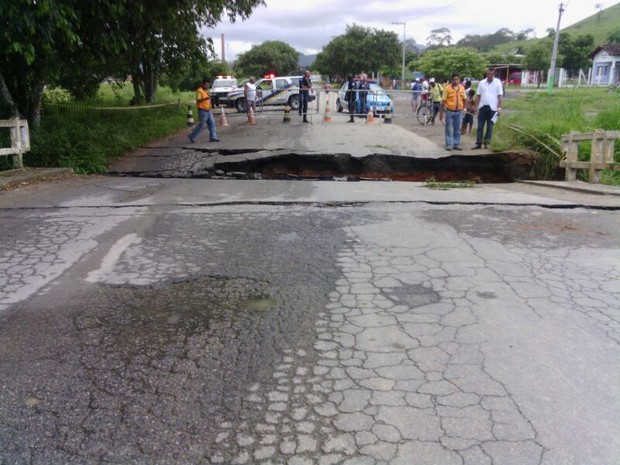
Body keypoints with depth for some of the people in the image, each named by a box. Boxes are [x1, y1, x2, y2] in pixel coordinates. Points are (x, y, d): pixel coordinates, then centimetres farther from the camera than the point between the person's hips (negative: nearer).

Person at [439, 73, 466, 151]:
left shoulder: (462, 88, 3)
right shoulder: (447, 88, -8)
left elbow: (464, 99, 14)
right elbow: (443, 101, -7)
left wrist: (463, 109, 12)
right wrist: (441, 112, -8)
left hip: (459, 111, 4)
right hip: (449, 111, -3)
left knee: (457, 129, 10)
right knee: (448, 129, 2)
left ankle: (456, 144, 18)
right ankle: (449, 145, 9)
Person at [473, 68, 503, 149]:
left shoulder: (498, 83, -1)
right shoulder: (481, 83, 7)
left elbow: (500, 96, -2)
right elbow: (478, 96, 9)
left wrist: (499, 108, -8)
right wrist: (476, 107, 3)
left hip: (492, 108, -2)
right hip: (482, 107, 2)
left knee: (489, 127, 4)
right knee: (480, 126, 2)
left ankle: (486, 143, 11)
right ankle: (478, 143, 6)